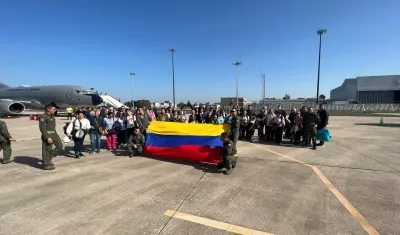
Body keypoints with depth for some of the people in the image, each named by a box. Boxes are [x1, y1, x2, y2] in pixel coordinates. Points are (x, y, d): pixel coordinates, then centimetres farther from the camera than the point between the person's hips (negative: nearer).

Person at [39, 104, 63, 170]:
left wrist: (55, 133, 22)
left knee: (60, 146, 7)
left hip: (54, 133, 9)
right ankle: (46, 165, 11)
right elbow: (43, 128, -20)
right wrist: (47, 137, -24)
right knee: (47, 150, -1)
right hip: (47, 135, -9)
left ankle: (49, 158, 22)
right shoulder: (43, 117, -15)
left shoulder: (52, 116, 12)